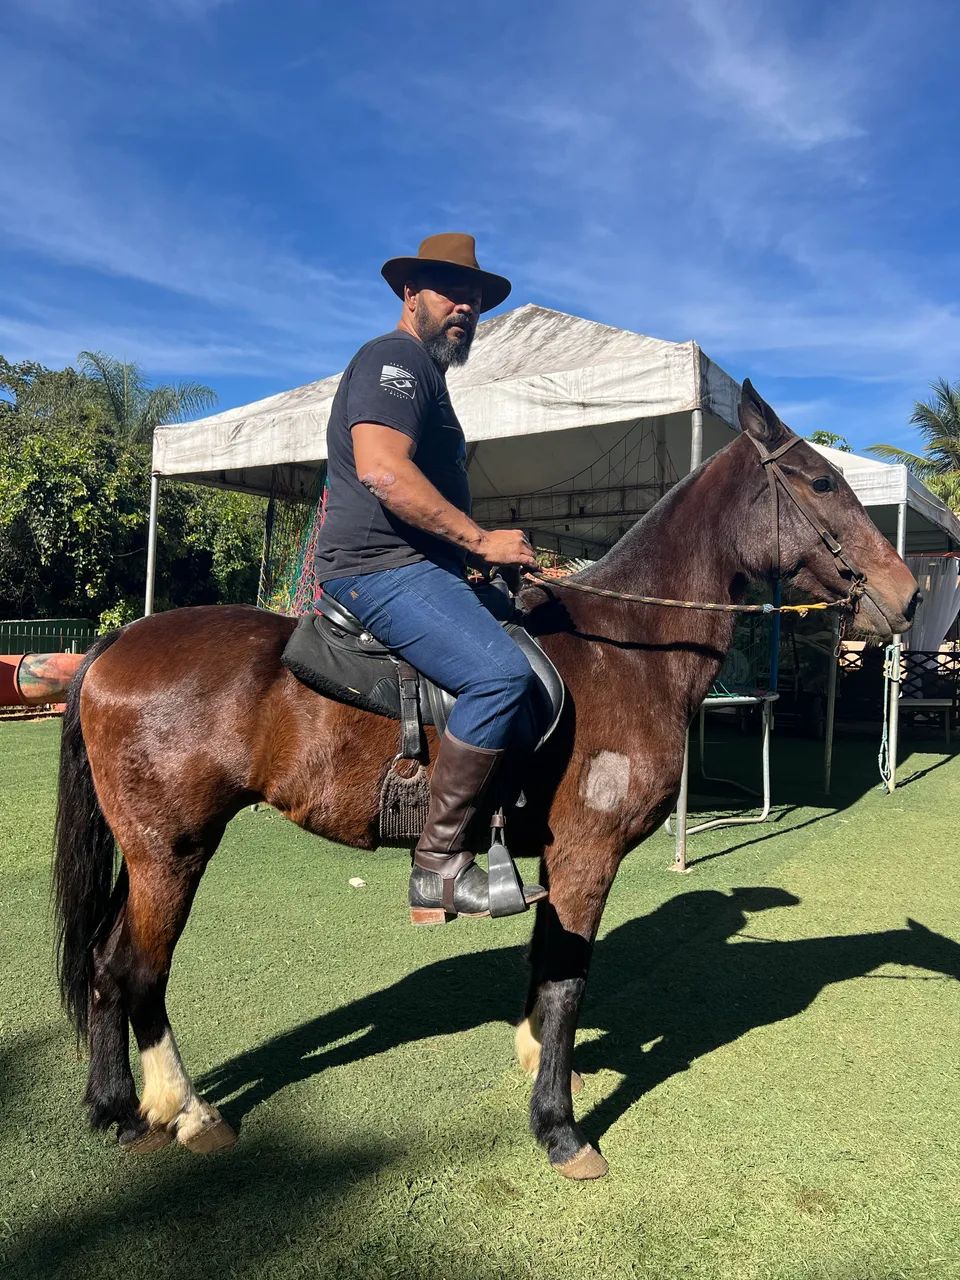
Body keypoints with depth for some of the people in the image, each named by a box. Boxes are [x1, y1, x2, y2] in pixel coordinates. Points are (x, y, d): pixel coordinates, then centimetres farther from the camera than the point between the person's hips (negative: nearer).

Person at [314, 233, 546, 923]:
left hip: (421, 569, 11)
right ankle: (439, 863, -18)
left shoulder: (428, 377, 28)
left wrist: (513, 559, 22)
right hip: (379, 567, -11)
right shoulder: (392, 358, -5)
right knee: (501, 671, -31)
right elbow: (382, 469, -23)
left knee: (542, 677, 11)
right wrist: (481, 539, -19)